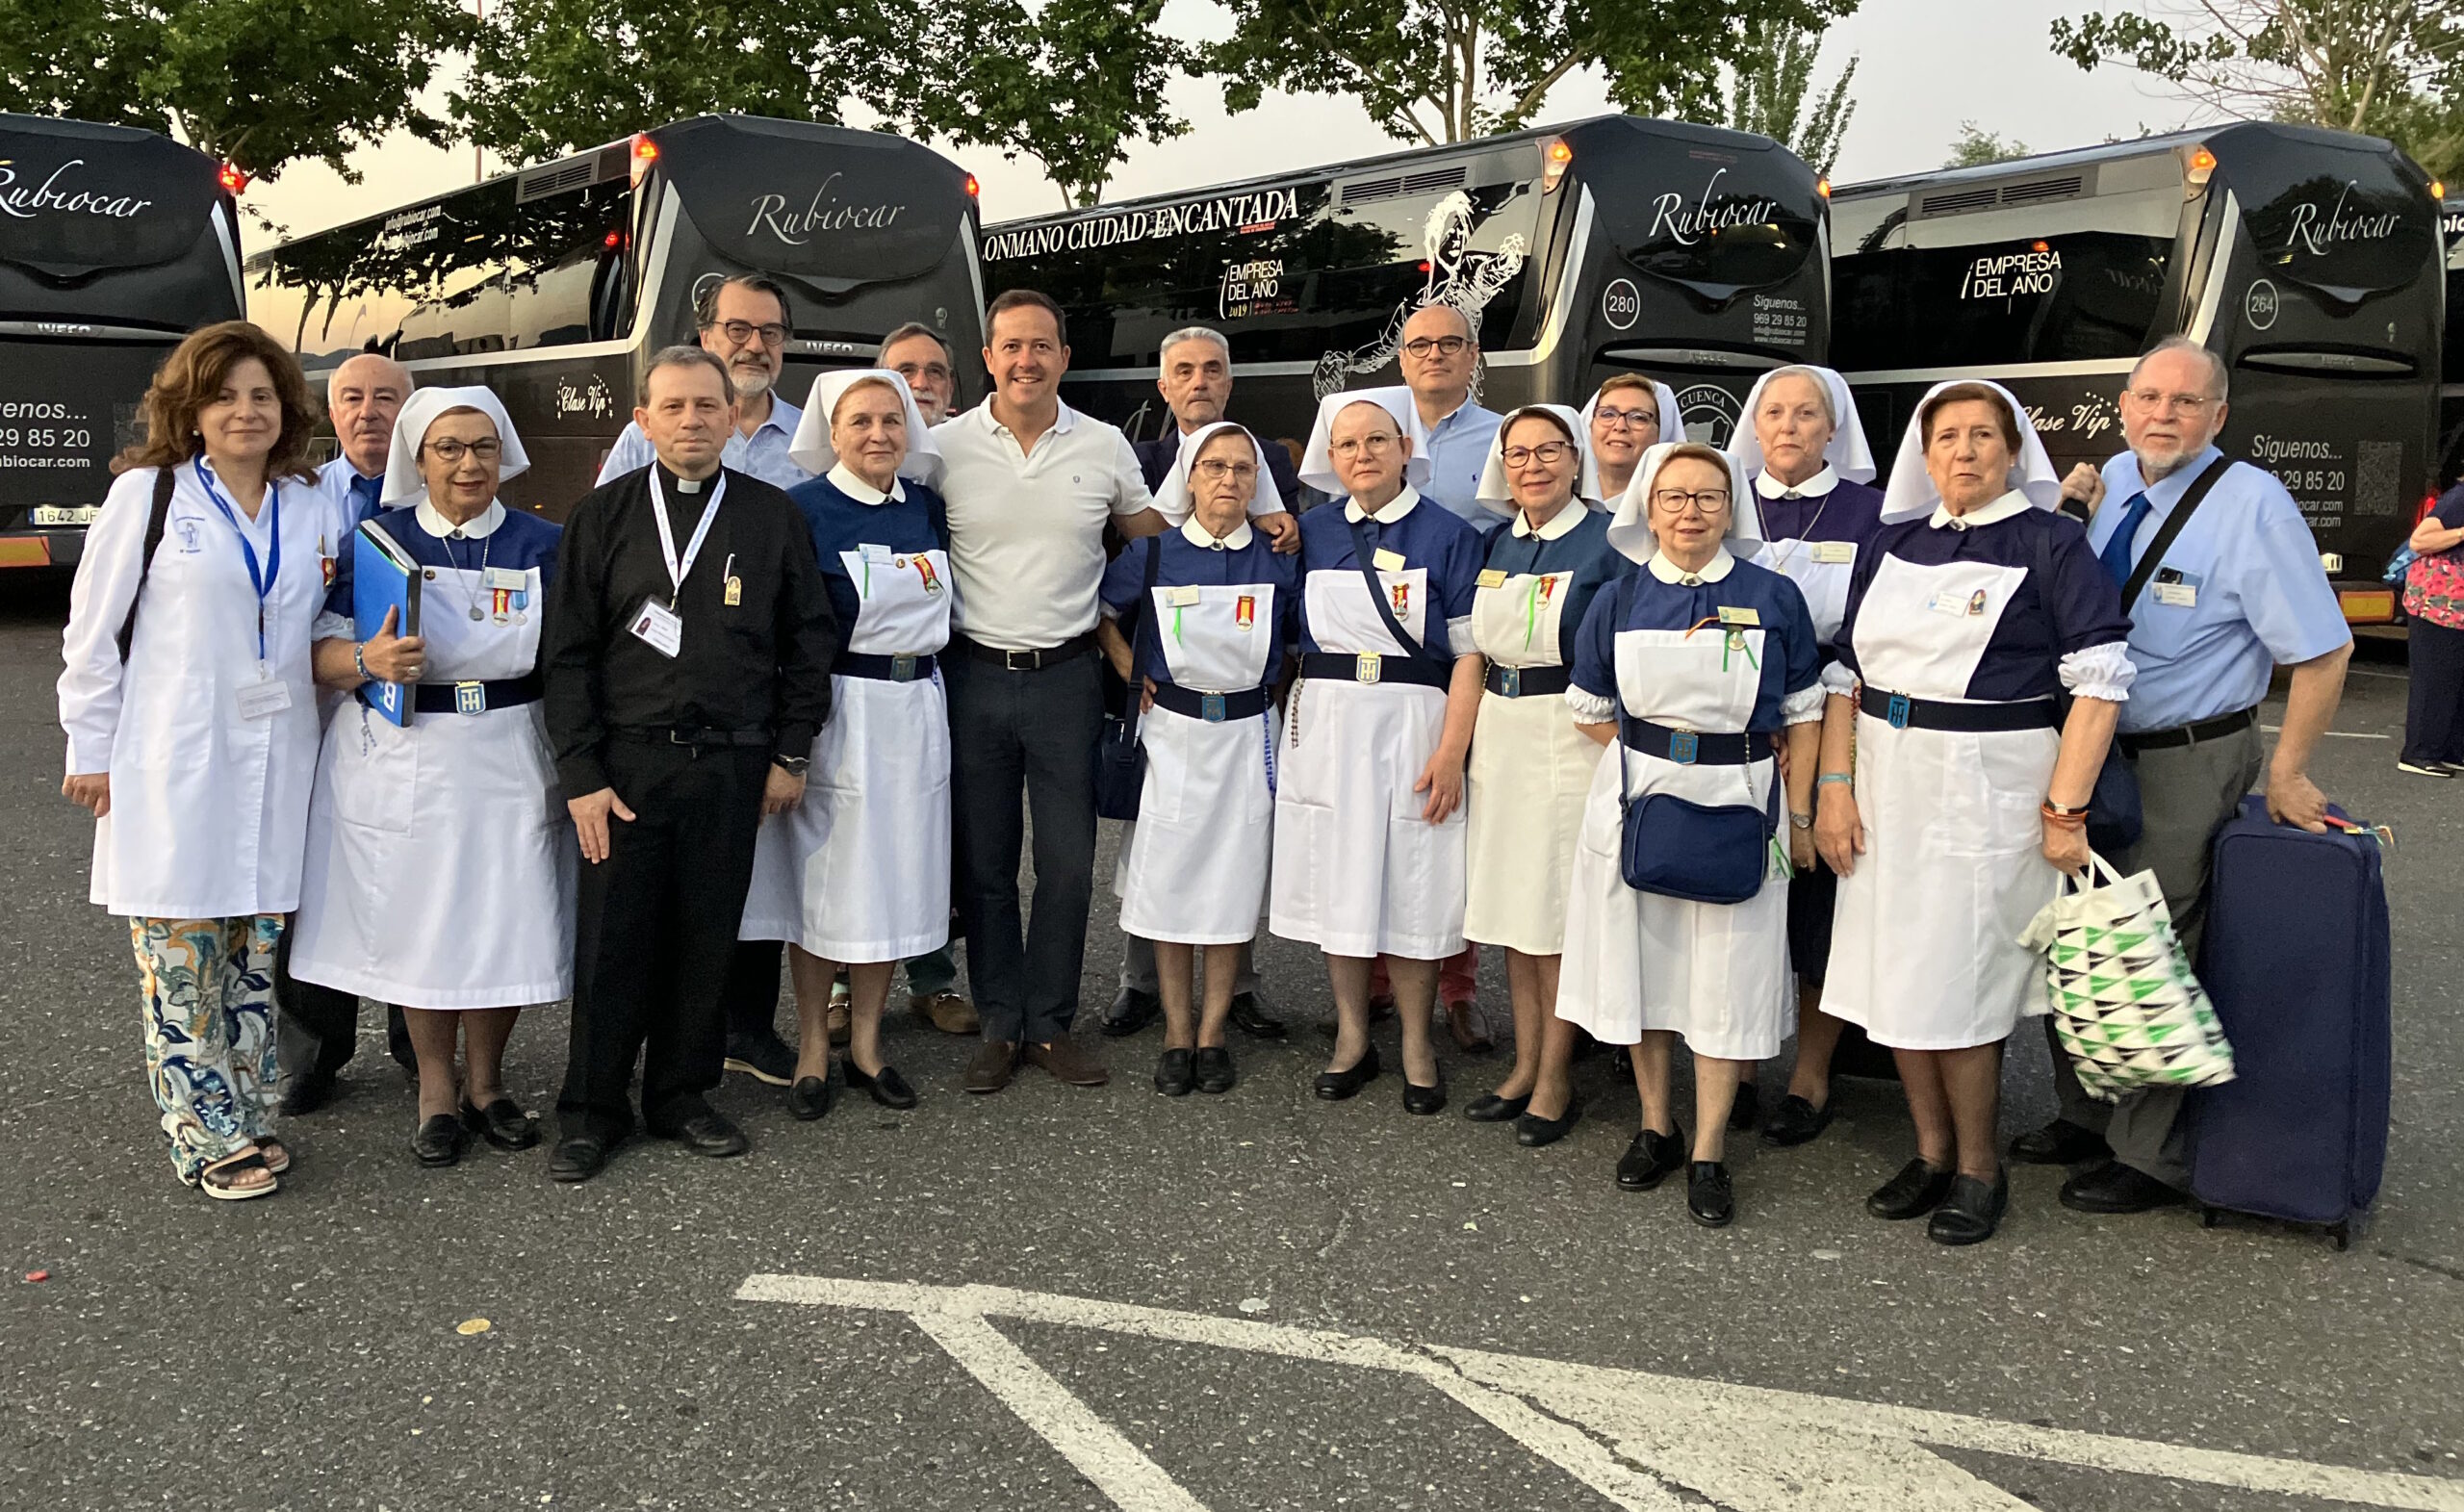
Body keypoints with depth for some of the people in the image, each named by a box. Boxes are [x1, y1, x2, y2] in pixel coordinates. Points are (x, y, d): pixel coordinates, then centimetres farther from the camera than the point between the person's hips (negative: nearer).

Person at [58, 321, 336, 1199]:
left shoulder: (310, 507, 10)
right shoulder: (147, 494, -1)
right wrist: (92, 751, -2)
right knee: (179, 948, 1)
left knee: (256, 944, 9)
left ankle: (250, 1114, 21)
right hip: (174, 761, -3)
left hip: (275, 757, 4)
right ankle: (205, 1136, 10)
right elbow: (94, 630, 0)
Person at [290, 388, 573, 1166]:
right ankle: (436, 1088, 24)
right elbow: (319, 653, -2)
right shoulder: (376, 541, 1)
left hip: (509, 762, 1)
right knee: (418, 923, 6)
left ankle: (485, 1081, 26)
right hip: (401, 761, -1)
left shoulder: (543, 545, 4)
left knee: (504, 922, 5)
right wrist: (369, 660, -24)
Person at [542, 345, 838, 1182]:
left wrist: (791, 754, 5)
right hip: (627, 761, -1)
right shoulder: (603, 515, 3)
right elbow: (569, 651, 2)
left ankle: (681, 1095, 24)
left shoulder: (773, 517, 5)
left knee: (707, 938, 8)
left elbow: (808, 641, 9)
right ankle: (591, 1110, 17)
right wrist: (581, 773, -5)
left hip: (732, 764, 1)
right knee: (612, 938, 3)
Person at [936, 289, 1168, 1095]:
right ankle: (1000, 1026, 19)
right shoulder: (943, 447, 0)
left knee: (1068, 862, 4)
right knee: (984, 863, 7)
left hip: (1066, 675, 1)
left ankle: (1051, 1023, 18)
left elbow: (1155, 548, 14)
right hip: (974, 674, 0)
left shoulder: (1105, 448, 3)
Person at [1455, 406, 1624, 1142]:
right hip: (1498, 732, 7)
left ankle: (1555, 1080, 11)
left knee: (1557, 911, -1)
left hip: (1569, 739, -6)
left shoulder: (1606, 543, -9)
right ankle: (1524, 1065, 23)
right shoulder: (1499, 543, 10)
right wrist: (1459, 746, 13)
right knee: (1510, 905, 11)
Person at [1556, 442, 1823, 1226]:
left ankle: (1708, 1153, 11)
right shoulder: (1619, 601, 3)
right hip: (1636, 798, 2)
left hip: (1737, 805, -2)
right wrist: (1651, 755, 4)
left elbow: (1802, 714, 2)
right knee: (1642, 957, 10)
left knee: (1725, 973, 1)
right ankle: (1656, 1126, 27)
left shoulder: (1774, 598, -1)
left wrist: (1798, 815, 0)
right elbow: (1590, 708, 12)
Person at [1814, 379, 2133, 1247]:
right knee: (1892, 972, 8)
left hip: (1989, 788, -5)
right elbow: (1844, 670, 9)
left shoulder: (2050, 543, -3)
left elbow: (2099, 680, -9)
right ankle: (1931, 1152, 25)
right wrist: (1836, 784, 0)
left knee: (1956, 984, -2)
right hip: (1887, 783, 5)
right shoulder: (1890, 542, 10)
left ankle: (1978, 1168, 17)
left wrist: (2066, 809, -15)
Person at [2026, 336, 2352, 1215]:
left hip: (2189, 764, -7)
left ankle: (2150, 1157, 18)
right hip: (2096, 746, 7)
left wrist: (2286, 774, -14)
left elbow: (2321, 649, -16)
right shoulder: (2110, 482, 3)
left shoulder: (2251, 503, -17)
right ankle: (2087, 1115, 36)